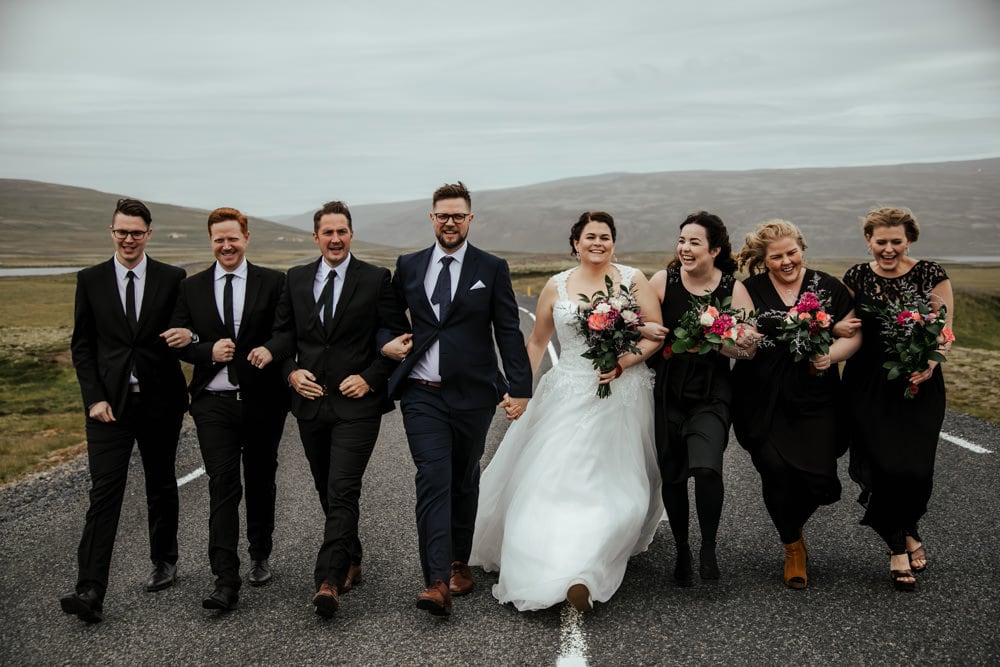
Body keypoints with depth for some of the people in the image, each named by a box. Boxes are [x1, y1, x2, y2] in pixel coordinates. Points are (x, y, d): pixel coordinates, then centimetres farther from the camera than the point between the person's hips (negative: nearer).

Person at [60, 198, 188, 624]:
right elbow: (82, 346, 3)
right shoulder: (91, 281, 3)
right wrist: (95, 398, -6)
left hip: (159, 401, 1)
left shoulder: (172, 279, 1)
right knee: (104, 492, -8)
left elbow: (185, 330, 10)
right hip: (109, 403, 0)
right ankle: (91, 592, -11)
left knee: (161, 486, 14)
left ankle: (164, 562, 33)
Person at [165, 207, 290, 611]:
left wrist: (271, 349, -20)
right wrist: (209, 350, -13)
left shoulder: (273, 283, 2)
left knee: (261, 483, 15)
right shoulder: (192, 288, 7)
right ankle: (225, 581, -7)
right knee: (222, 487, -7)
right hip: (214, 403, 0)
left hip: (263, 400, 0)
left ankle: (260, 556, 36)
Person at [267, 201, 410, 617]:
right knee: (328, 494, 15)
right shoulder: (296, 279, 9)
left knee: (342, 493, -13)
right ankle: (350, 564, 32)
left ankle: (328, 580, -15)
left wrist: (371, 378, -11)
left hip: (356, 403, -5)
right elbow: (282, 334, 14)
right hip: (311, 402, 5)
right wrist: (291, 371, -3)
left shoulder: (376, 279, -2)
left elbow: (398, 337, -1)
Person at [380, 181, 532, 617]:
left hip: (472, 396, 0)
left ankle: (459, 563, 30)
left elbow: (509, 332, -1)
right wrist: (385, 342, 1)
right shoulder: (408, 266, 7)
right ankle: (437, 582, -12)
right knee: (433, 482, -10)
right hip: (422, 396, 1)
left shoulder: (492, 269, 1)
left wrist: (520, 387, -7)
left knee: (464, 482, 12)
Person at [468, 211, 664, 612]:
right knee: (552, 477, -2)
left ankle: (583, 574, -2)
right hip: (569, 396, 1)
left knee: (614, 482, -5)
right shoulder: (557, 286, 7)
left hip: (621, 394, -1)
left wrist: (626, 361, -16)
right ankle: (549, 565, 7)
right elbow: (537, 342, 14)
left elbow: (656, 333, -1)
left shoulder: (633, 280, 2)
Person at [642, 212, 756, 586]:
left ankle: (708, 547, 2)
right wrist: (646, 329, -16)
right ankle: (682, 551, 29)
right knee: (672, 475, 8)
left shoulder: (733, 288, -3)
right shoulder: (663, 281, -1)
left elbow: (749, 347, -4)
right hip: (667, 393, 2)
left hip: (711, 396, -2)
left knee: (706, 468, -22)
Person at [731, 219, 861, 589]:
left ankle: (792, 527, 28)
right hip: (765, 401, -1)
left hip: (815, 397, 1)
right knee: (776, 470, -11)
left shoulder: (829, 288, 7)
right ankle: (794, 547, 16)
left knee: (819, 475, -8)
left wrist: (830, 355, -12)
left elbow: (852, 335, 7)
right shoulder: (749, 290, 4)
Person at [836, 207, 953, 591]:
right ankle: (904, 541, 14)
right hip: (868, 383, 1)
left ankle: (902, 536, 24)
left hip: (917, 383, -1)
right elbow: (843, 323, 17)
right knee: (882, 465, -7)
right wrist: (838, 327, -7)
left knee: (914, 467, -6)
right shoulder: (857, 277, 5)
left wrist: (930, 363, -21)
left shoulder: (930, 274, -2)